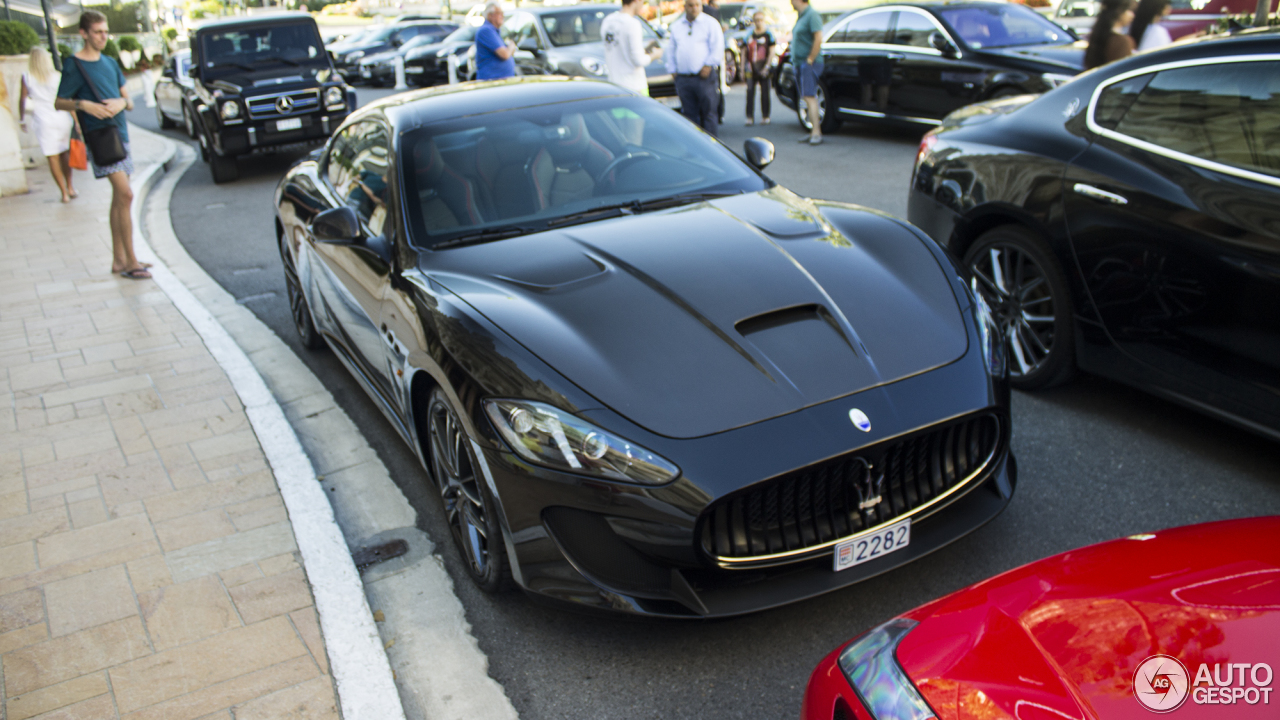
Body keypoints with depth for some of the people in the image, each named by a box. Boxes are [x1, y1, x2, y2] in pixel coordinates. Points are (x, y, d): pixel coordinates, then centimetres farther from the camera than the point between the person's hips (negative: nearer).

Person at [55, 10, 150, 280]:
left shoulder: (110, 63, 14)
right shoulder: (74, 67, -5)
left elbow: (129, 101, 15)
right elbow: (59, 102, -2)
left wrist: (121, 102, -7)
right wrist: (83, 104, -19)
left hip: (120, 134, 7)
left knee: (119, 198, 9)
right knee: (125, 195, -16)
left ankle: (119, 259, 15)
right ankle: (130, 261, -13)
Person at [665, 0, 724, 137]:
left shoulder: (710, 23, 4)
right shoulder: (676, 26, 17)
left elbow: (718, 48, -2)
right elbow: (672, 51, 20)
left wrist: (708, 65, -12)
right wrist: (673, 69, 8)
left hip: (704, 76, -4)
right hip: (683, 78, 4)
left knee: (708, 113, -3)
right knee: (689, 114, 5)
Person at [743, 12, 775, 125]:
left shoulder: (768, 34, 0)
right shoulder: (749, 34, 9)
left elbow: (772, 52, -3)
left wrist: (766, 67, -11)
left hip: (764, 68, -2)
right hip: (751, 68, 2)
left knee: (765, 92, 2)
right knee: (750, 91, -3)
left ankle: (765, 116, 11)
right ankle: (750, 116, 1)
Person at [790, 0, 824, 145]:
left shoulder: (812, 15, -11)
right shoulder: (801, 17, 18)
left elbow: (818, 39, -20)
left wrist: (810, 60, -19)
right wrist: (795, 60, 16)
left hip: (809, 64, -9)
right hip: (800, 64, 9)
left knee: (809, 97, -15)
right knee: (807, 98, 8)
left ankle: (816, 133, -17)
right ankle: (813, 132, 11)